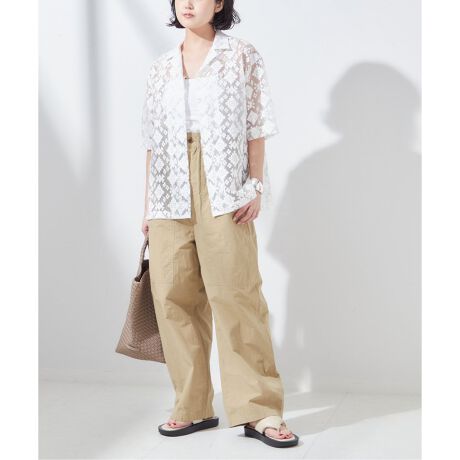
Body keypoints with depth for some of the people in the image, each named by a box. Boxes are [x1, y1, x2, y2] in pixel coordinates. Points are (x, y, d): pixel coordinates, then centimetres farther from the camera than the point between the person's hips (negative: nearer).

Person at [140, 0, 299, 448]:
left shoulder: (243, 56, 7)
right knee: (174, 296, 0)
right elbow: (153, 141, 15)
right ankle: (192, 407, 10)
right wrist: (148, 205, 12)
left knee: (235, 292, -10)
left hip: (222, 190, -4)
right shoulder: (160, 68, 17)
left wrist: (255, 186, -7)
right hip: (170, 194, 4)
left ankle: (259, 410, -4)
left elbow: (256, 128, 2)